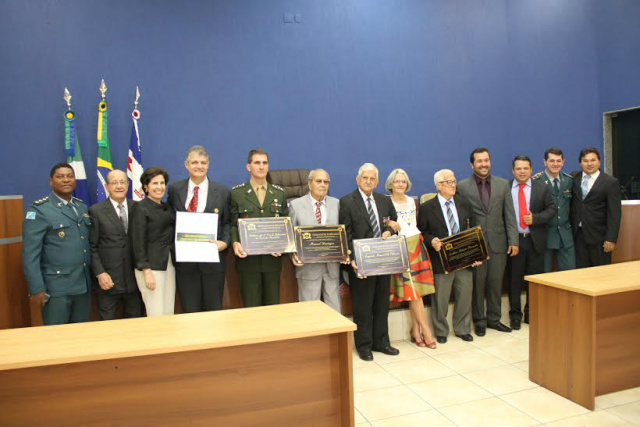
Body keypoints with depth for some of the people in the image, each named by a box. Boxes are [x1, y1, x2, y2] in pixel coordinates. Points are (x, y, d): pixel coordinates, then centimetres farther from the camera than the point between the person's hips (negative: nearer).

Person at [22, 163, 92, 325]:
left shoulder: (82, 207, 11)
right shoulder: (39, 210, -9)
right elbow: (30, 253, -12)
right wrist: (36, 288, -15)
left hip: (83, 284, 6)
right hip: (56, 287, -6)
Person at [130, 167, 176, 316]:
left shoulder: (168, 208, 14)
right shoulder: (140, 208, -5)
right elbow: (138, 242, -11)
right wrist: (147, 272, -15)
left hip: (169, 265, 6)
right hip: (150, 266, -6)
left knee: (169, 314, 7)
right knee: (157, 315, -5)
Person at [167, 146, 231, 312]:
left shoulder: (222, 192, 2)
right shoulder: (175, 189, 5)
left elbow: (227, 222, 6)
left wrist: (225, 242, -13)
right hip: (184, 260, 1)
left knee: (213, 309, 9)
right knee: (190, 310, 10)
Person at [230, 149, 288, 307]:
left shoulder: (279, 193, 9)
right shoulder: (236, 193, 2)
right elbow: (233, 224, 3)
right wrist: (235, 243, -15)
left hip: (272, 258, 2)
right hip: (248, 258, -2)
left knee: (273, 305, 11)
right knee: (251, 307, 5)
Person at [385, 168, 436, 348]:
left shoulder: (411, 201, 15)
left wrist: (420, 240, 12)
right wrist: (389, 225, -23)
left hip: (416, 245, 5)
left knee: (417, 289, 2)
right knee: (412, 289, -7)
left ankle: (415, 330, 10)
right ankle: (425, 329, 2)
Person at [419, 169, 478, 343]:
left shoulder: (464, 204, 8)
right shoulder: (427, 207, -4)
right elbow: (421, 231, -1)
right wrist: (431, 240, -21)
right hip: (442, 259, -4)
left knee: (465, 295, 12)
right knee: (441, 298, 6)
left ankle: (462, 329, 31)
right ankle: (441, 331, 24)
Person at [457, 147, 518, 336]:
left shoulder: (503, 184, 7)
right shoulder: (462, 186, -1)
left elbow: (509, 214, 5)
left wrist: (513, 241, -2)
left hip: (498, 242, 2)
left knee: (496, 283, 9)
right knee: (477, 283, 5)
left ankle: (493, 318, 25)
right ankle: (479, 321, 20)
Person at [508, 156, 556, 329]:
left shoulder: (542, 188, 6)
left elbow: (552, 209, 4)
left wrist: (535, 218, -13)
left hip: (536, 240, 2)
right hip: (513, 239, -1)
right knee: (514, 279, 5)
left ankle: (532, 313, 25)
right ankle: (515, 314, 18)